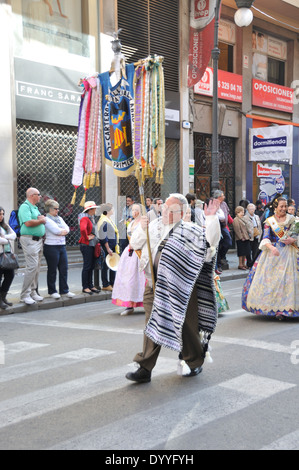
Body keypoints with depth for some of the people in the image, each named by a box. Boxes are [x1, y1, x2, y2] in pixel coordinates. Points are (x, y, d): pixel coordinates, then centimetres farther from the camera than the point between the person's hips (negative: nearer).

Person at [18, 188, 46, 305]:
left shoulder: (35, 207, 20)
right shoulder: (25, 207, -10)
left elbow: (43, 220, 24)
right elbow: (28, 223, -22)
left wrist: (42, 219, 0)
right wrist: (41, 220, -7)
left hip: (38, 240, 9)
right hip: (29, 240, -9)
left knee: (37, 268, 11)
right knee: (32, 267, -13)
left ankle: (33, 292, 18)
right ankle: (25, 295, -7)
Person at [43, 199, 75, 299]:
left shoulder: (59, 218, 17)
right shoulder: (46, 219, -8)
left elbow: (67, 229, 8)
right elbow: (56, 231, -17)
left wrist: (61, 231, -9)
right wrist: (63, 231, 0)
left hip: (62, 246, 7)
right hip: (51, 247, -7)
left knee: (64, 269, 7)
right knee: (52, 270, 1)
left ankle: (64, 290, 14)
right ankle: (52, 291, 11)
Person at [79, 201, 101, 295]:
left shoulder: (92, 218, 14)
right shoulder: (85, 218, -15)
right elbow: (82, 229, -34)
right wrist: (87, 237, -21)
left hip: (93, 245, 9)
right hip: (86, 245, -9)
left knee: (92, 266, 12)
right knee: (87, 266, -5)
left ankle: (90, 285, 19)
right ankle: (85, 287, 2)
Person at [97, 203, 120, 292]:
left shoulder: (109, 220, 16)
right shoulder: (103, 221, -15)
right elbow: (103, 236, -19)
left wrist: (116, 245, 22)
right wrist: (108, 248, -21)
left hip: (112, 246, 10)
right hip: (107, 245, -10)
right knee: (106, 265, -3)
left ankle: (112, 284, 19)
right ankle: (105, 285, 3)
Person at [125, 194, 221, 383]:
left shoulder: (189, 231, 0)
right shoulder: (154, 227, 12)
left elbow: (211, 240, -11)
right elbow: (135, 244, 12)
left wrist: (211, 218, -21)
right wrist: (142, 229, -5)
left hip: (180, 287, -3)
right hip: (155, 285, 4)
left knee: (185, 325, 6)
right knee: (153, 325, 4)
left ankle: (194, 362, 28)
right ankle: (145, 369, 8)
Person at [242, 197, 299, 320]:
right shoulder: (269, 221, 3)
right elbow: (265, 238, -6)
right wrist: (271, 247, -24)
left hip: (288, 253, 1)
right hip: (272, 252, -1)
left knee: (287, 279, -4)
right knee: (269, 279, -5)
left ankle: (283, 309, 3)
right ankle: (271, 306, 5)